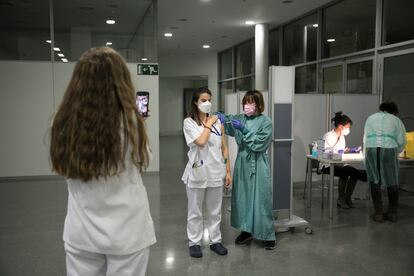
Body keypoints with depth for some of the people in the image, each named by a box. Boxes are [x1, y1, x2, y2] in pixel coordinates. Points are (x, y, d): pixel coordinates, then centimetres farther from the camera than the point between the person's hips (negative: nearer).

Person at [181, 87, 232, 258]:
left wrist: (228, 171, 7)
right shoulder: (189, 122, -5)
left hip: (216, 173, 3)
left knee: (215, 211, 14)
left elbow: (224, 148, 8)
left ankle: (215, 240, 28)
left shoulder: (217, 121, 5)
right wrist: (208, 124, -8)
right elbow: (200, 142, -20)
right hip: (197, 172, -3)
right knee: (195, 212, 9)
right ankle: (194, 243, 23)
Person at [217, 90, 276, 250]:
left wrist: (243, 129, -20)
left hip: (257, 165, -5)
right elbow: (227, 120, -1)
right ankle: (246, 231, 25)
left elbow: (258, 143, -15)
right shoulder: (240, 118, 7)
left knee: (260, 199, -1)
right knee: (242, 197, 11)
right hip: (242, 163, 5)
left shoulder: (265, 122, -7)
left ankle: (268, 235, 11)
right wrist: (222, 117, -23)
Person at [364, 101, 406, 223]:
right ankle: (392, 213, 20)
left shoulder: (371, 118, 24)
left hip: (371, 149, 1)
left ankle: (378, 213, 11)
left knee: (374, 182, 10)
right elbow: (401, 141, 9)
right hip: (389, 149, -1)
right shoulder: (396, 120, 18)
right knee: (392, 182, 12)